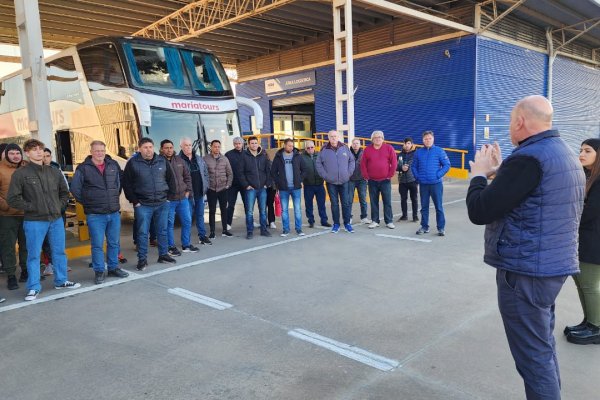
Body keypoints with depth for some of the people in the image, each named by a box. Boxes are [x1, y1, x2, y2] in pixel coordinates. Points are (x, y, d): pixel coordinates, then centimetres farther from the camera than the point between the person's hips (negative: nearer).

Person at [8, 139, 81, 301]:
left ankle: (61, 280, 28)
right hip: (34, 222, -4)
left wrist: (60, 206, 6)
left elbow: (65, 192, 19)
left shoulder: (54, 172, 8)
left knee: (59, 252, 13)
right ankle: (33, 287, 14)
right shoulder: (21, 174, -6)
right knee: (33, 255, 4)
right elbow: (13, 199, -7)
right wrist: (31, 207, -11)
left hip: (56, 219, 4)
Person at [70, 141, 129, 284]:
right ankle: (99, 271, 14)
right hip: (95, 215, -4)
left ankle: (113, 268, 26)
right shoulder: (83, 168, -6)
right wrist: (86, 203, 1)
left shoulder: (114, 165, 5)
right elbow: (75, 188, -1)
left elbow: (120, 182, 20)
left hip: (114, 213, 4)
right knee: (97, 245, 2)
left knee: (114, 243, 12)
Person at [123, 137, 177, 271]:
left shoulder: (162, 161, 4)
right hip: (142, 205, -3)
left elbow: (171, 179, 12)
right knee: (143, 233, 1)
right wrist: (134, 201, -6)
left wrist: (169, 195, 6)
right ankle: (142, 259, 11)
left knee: (162, 231, 12)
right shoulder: (133, 163, -5)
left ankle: (163, 254, 25)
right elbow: (126, 183, -3)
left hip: (162, 203, 3)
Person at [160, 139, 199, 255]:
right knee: (169, 223, 3)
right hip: (168, 199, -5)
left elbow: (187, 176, 16)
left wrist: (188, 191, 8)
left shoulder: (180, 160, 9)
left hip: (183, 198, 6)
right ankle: (171, 247, 16)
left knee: (187, 221, 11)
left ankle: (186, 245, 25)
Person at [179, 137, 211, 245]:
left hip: (200, 192, 5)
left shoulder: (199, 159, 10)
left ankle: (202, 235, 23)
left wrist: (206, 186, 7)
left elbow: (205, 173, 16)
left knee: (200, 215, 14)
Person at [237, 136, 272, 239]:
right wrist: (246, 185, -7)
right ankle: (250, 231, 8)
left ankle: (263, 230, 19)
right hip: (251, 188, -2)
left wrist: (267, 183, 1)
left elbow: (269, 170, 9)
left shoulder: (263, 155, 6)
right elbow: (240, 172, -2)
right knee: (249, 211, -1)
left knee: (263, 210, 9)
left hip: (262, 188, 3)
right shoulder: (244, 156, -2)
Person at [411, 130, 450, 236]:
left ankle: (441, 228, 9)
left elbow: (447, 165, -3)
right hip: (423, 184, 3)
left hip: (436, 184, -3)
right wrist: (417, 177, -1)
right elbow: (413, 166, 11)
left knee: (438, 206, 1)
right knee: (424, 206, 10)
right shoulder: (418, 152, 6)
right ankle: (424, 226, 20)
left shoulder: (439, 151, -1)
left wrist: (438, 175, -11)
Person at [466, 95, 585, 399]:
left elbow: (480, 211, -20)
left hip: (526, 271, -10)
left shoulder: (529, 158, -21)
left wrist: (480, 174, -4)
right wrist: (499, 172, 14)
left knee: (533, 356, 1)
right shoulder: (565, 154, 12)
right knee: (543, 347, 22)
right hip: (553, 264, 10)